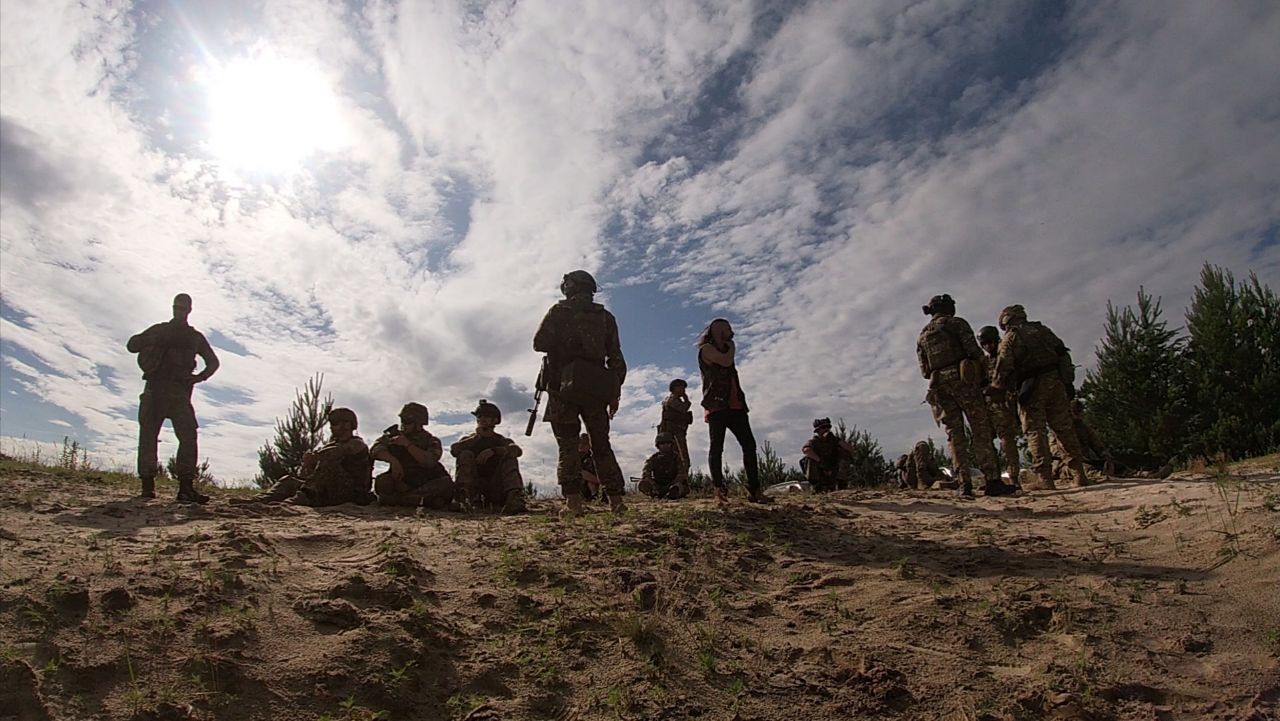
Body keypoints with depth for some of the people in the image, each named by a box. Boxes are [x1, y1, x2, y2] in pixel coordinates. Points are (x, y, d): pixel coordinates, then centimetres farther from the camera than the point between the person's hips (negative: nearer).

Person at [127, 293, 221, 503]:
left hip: (179, 392, 0)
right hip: (155, 389, 0)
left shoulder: (195, 336, 18)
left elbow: (213, 361, 21)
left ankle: (186, 487, -17)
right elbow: (131, 345, 10)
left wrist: (200, 377, 2)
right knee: (148, 436, -6)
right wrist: (154, 340, -8)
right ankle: (147, 484, -1)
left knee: (189, 437, -13)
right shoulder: (159, 330, 16)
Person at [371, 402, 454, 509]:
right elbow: (375, 449, -10)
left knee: (446, 483, -29)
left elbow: (428, 462, -17)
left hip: (426, 483, -1)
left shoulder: (431, 441, 4)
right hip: (401, 482, 1)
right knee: (382, 481, -29)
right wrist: (393, 460, -27)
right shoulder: (393, 435, 9)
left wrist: (407, 444, -20)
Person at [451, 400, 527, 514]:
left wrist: (494, 451, -27)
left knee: (510, 459, -19)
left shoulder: (502, 441, 12)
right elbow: (454, 449, -9)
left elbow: (517, 450, -13)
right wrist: (476, 437, -8)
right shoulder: (468, 439, 16)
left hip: (496, 489, 0)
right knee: (465, 455, -16)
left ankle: (514, 499, -40)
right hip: (473, 486, 0)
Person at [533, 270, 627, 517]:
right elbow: (616, 359, 10)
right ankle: (616, 499, 6)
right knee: (601, 445, 10)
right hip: (596, 388, 3)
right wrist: (615, 392, 12)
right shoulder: (606, 317, 14)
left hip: (565, 386, -3)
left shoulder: (559, 311, 4)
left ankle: (573, 501, -9)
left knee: (568, 444, -1)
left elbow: (539, 343, -1)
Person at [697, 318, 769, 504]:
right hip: (717, 405, -7)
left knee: (749, 444, -5)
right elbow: (725, 361, -12)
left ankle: (755, 490, -7)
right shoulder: (706, 349, 4)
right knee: (717, 447, -9)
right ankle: (719, 491, -10)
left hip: (734, 404, 7)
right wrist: (731, 346, 6)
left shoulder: (725, 350, 28)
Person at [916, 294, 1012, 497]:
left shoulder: (922, 335, 19)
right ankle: (992, 480, -11)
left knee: (955, 434, 3)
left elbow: (924, 370, 13)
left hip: (939, 385, 5)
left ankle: (964, 483, -5)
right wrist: (981, 363, 12)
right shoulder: (955, 323, 4)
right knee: (981, 429, -5)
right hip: (962, 379, -5)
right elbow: (973, 349, -7)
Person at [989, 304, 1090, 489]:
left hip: (1032, 386, -5)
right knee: (1064, 428, 9)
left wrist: (992, 389, 6)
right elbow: (1063, 354, 16)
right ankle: (1078, 475, 8)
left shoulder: (1010, 338, 3)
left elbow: (1004, 369, -6)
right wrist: (1067, 381, 17)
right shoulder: (1043, 330, 19)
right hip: (1056, 382, 5)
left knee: (1035, 431, -3)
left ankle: (1045, 478, -10)